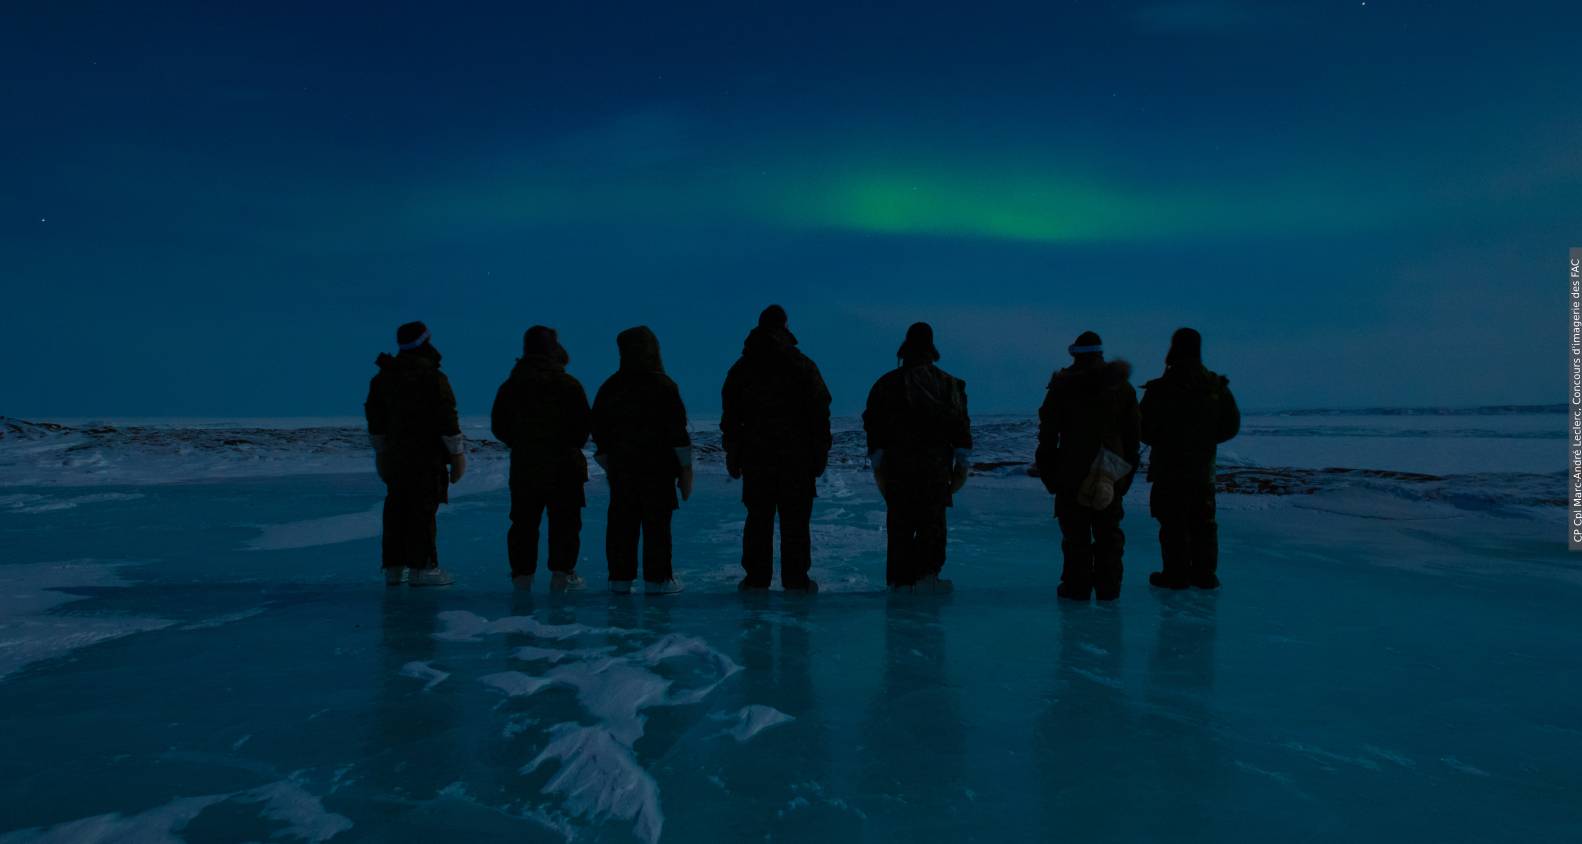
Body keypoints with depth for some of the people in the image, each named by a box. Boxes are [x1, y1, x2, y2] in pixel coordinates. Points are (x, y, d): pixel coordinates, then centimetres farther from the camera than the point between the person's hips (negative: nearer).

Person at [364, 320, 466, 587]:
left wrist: (380, 451, 25)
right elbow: (446, 419, -14)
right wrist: (457, 454, -7)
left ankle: (393, 566, 14)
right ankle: (421, 567, -4)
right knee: (423, 510, -5)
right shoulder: (433, 378, -12)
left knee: (397, 509, 10)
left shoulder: (384, 378, 11)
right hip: (427, 456, -7)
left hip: (395, 456, 7)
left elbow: (374, 419, 17)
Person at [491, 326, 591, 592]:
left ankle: (522, 574, 11)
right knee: (564, 521, 5)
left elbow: (498, 426, 7)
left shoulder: (510, 385, 2)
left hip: (523, 467, 3)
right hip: (563, 467, -3)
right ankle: (561, 574, 4)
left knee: (524, 523, 10)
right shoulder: (568, 384, -9)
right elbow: (583, 424, -7)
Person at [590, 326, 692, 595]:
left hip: (620, 469, 4)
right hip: (658, 470, -4)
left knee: (621, 524, 8)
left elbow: (599, 432, 12)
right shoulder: (663, 386, -7)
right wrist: (686, 469, -2)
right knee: (656, 524, 0)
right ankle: (657, 579, 1)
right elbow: (678, 431, -9)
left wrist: (609, 467, 20)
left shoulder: (609, 388, 6)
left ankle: (620, 577, 10)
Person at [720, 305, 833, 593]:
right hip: (797, 458, -2)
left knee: (758, 519, 7)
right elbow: (819, 414, -2)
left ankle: (756, 580, 9)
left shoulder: (741, 368, 6)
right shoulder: (803, 366, -1)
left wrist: (733, 456, 13)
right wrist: (820, 453, 3)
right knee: (795, 520, 3)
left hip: (755, 457, 2)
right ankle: (795, 580, 5)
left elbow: (729, 417, 8)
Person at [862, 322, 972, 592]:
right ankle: (926, 575, 0)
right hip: (936, 466, 0)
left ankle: (901, 580, 6)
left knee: (900, 524, 5)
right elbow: (959, 423, 2)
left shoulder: (886, 384, 4)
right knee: (932, 523, 7)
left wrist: (877, 462, 4)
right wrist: (962, 462, 6)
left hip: (897, 466, 0)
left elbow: (873, 425, 1)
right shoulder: (948, 384, 5)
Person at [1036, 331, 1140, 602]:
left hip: (1071, 473, -2)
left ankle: (1077, 586, 3)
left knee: (1075, 534, 2)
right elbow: (1132, 435, 9)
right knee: (1108, 533, 8)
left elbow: (1048, 433, -1)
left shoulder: (1062, 387, -2)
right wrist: (1129, 469, 15)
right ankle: (1108, 587, 10)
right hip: (1111, 474, 2)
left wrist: (1046, 469, 6)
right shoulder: (1122, 387, 6)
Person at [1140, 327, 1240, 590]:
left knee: (1173, 524, 2)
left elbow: (1144, 430, -9)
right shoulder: (1216, 386, 0)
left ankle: (1176, 574, 5)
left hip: (1169, 469, -4)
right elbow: (1231, 425, 7)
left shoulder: (1160, 389, -14)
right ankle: (1205, 574, 16)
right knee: (1203, 523, 12)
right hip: (1204, 469, 4)